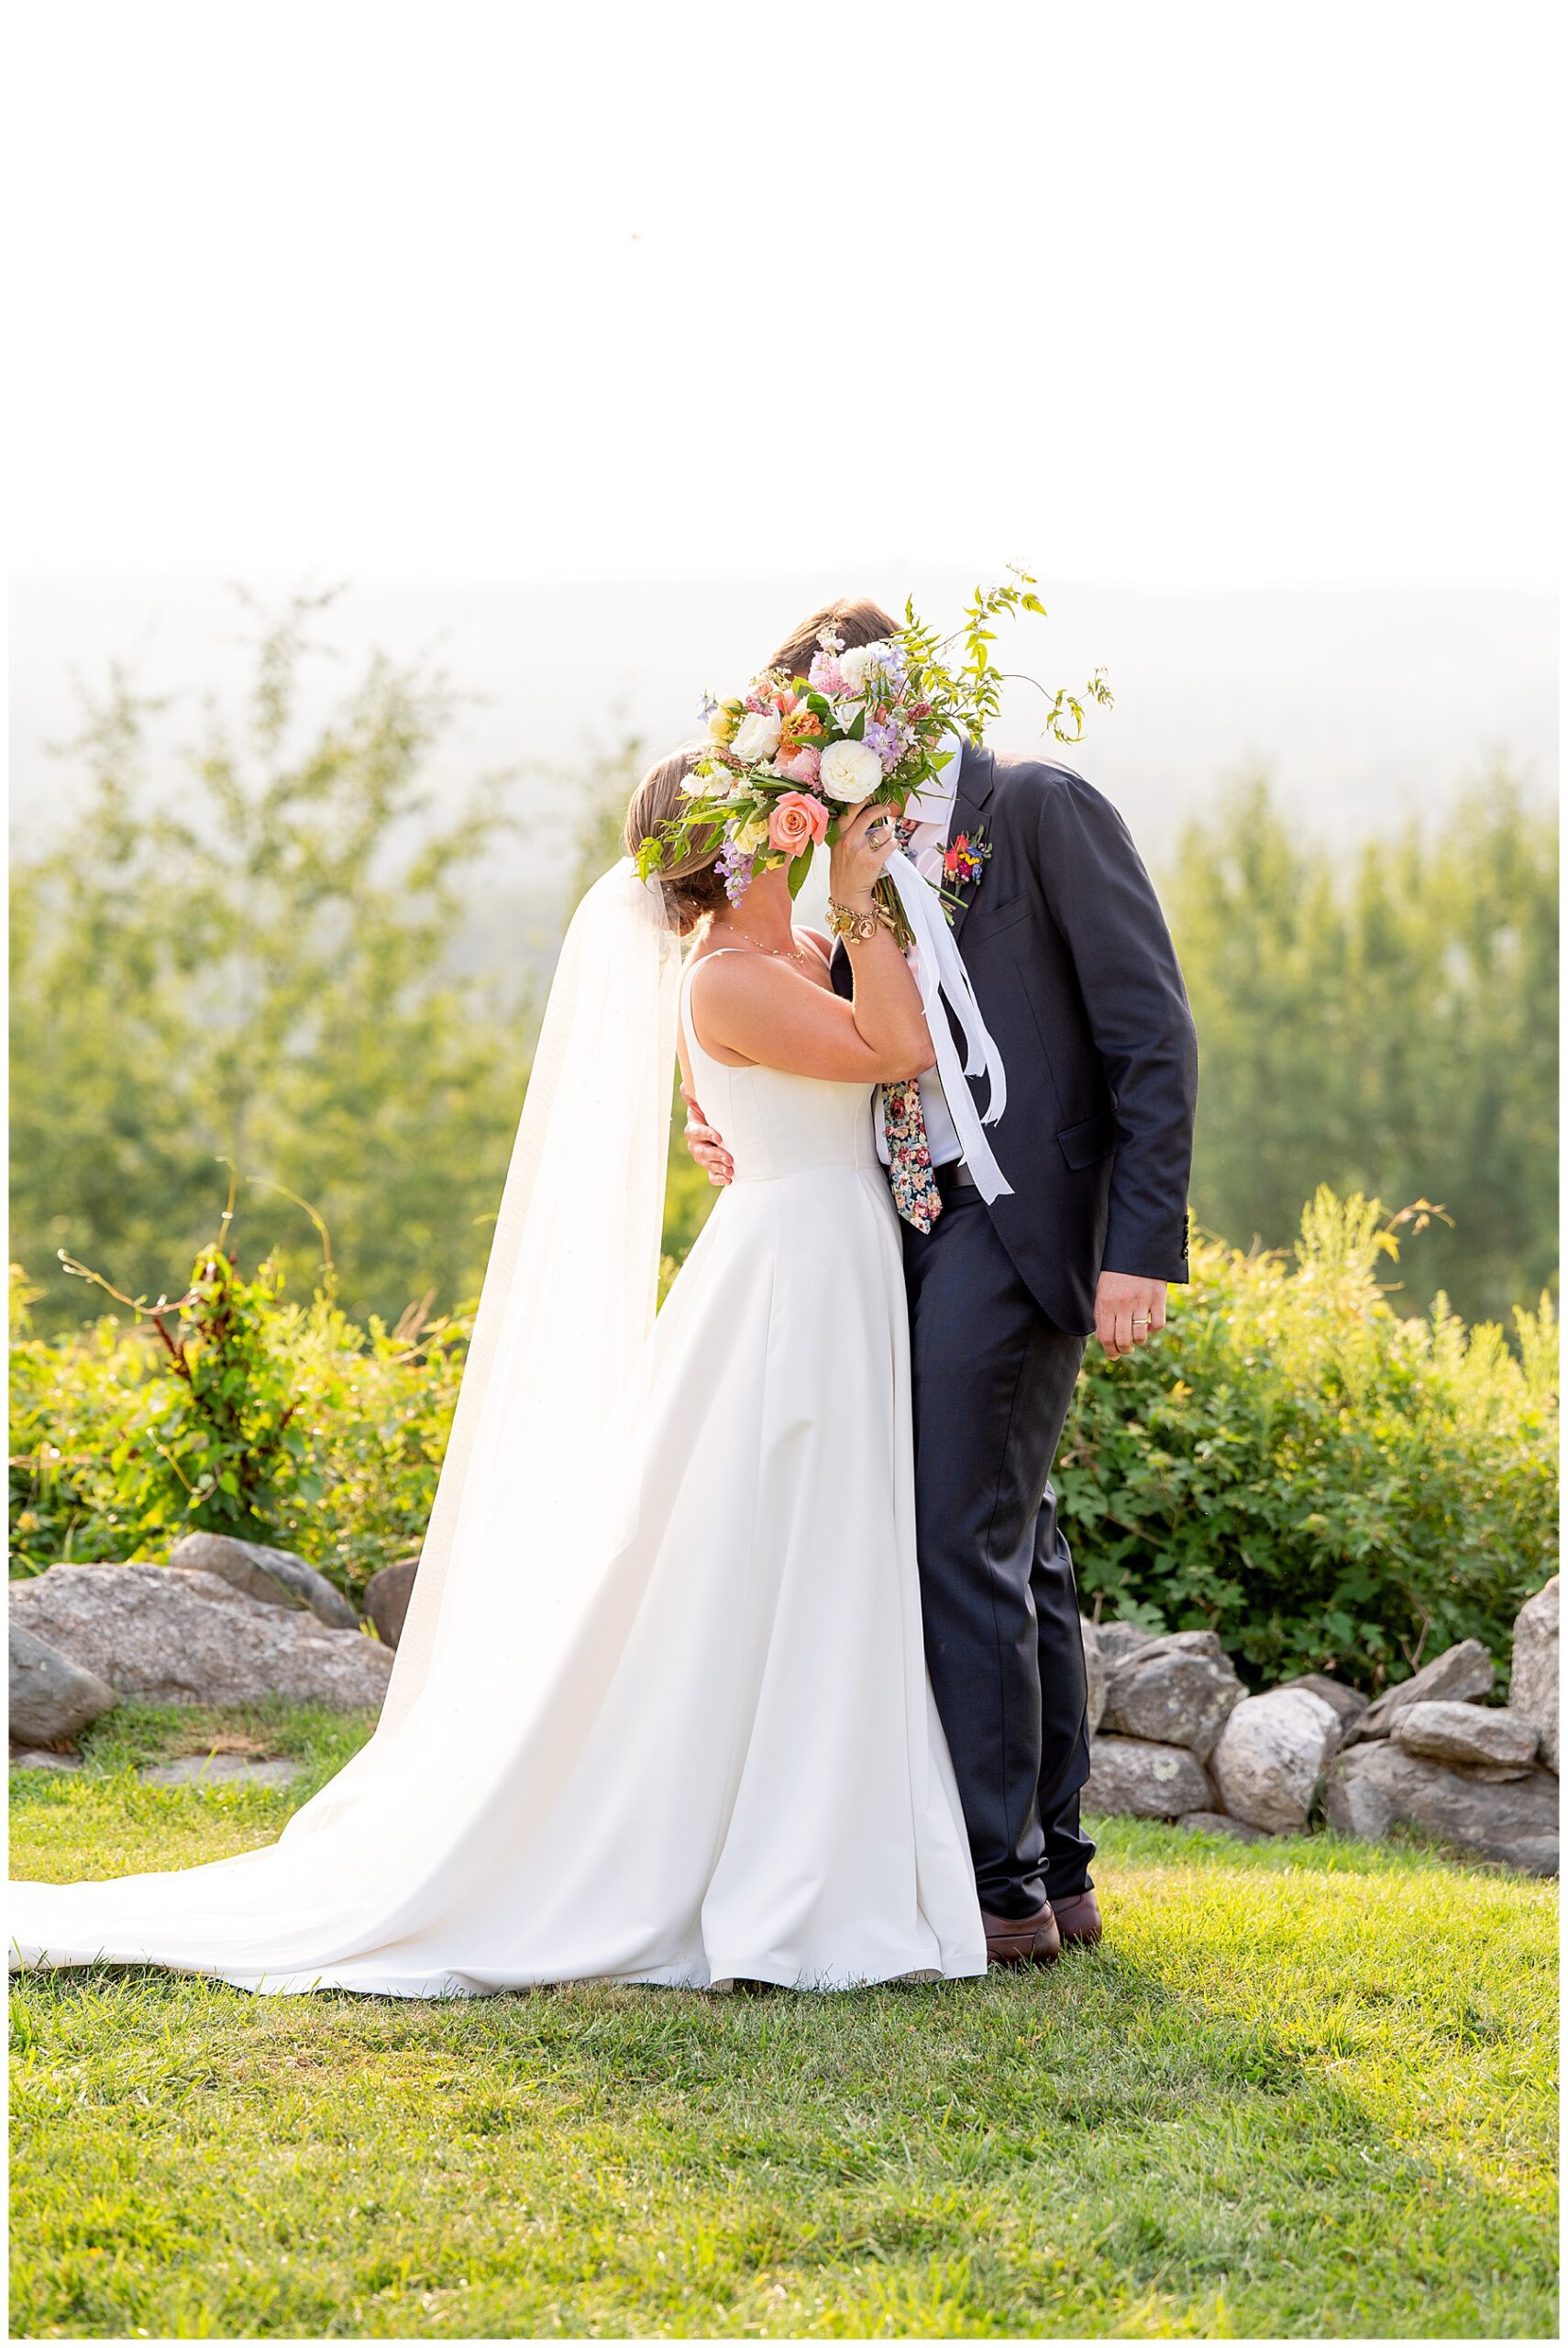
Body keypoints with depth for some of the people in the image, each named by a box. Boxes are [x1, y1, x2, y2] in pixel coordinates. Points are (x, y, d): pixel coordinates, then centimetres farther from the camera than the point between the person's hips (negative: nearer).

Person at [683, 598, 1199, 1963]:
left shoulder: (1043, 811, -7)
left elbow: (1153, 1036, -11)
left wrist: (1143, 1246, -16)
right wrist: (743, 1143, -1)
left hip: (1014, 1222, -8)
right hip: (912, 1228, 8)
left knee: (962, 1549, -10)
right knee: (1014, 1554, 11)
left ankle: (1000, 1881, -4)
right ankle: (1053, 1871, 18)